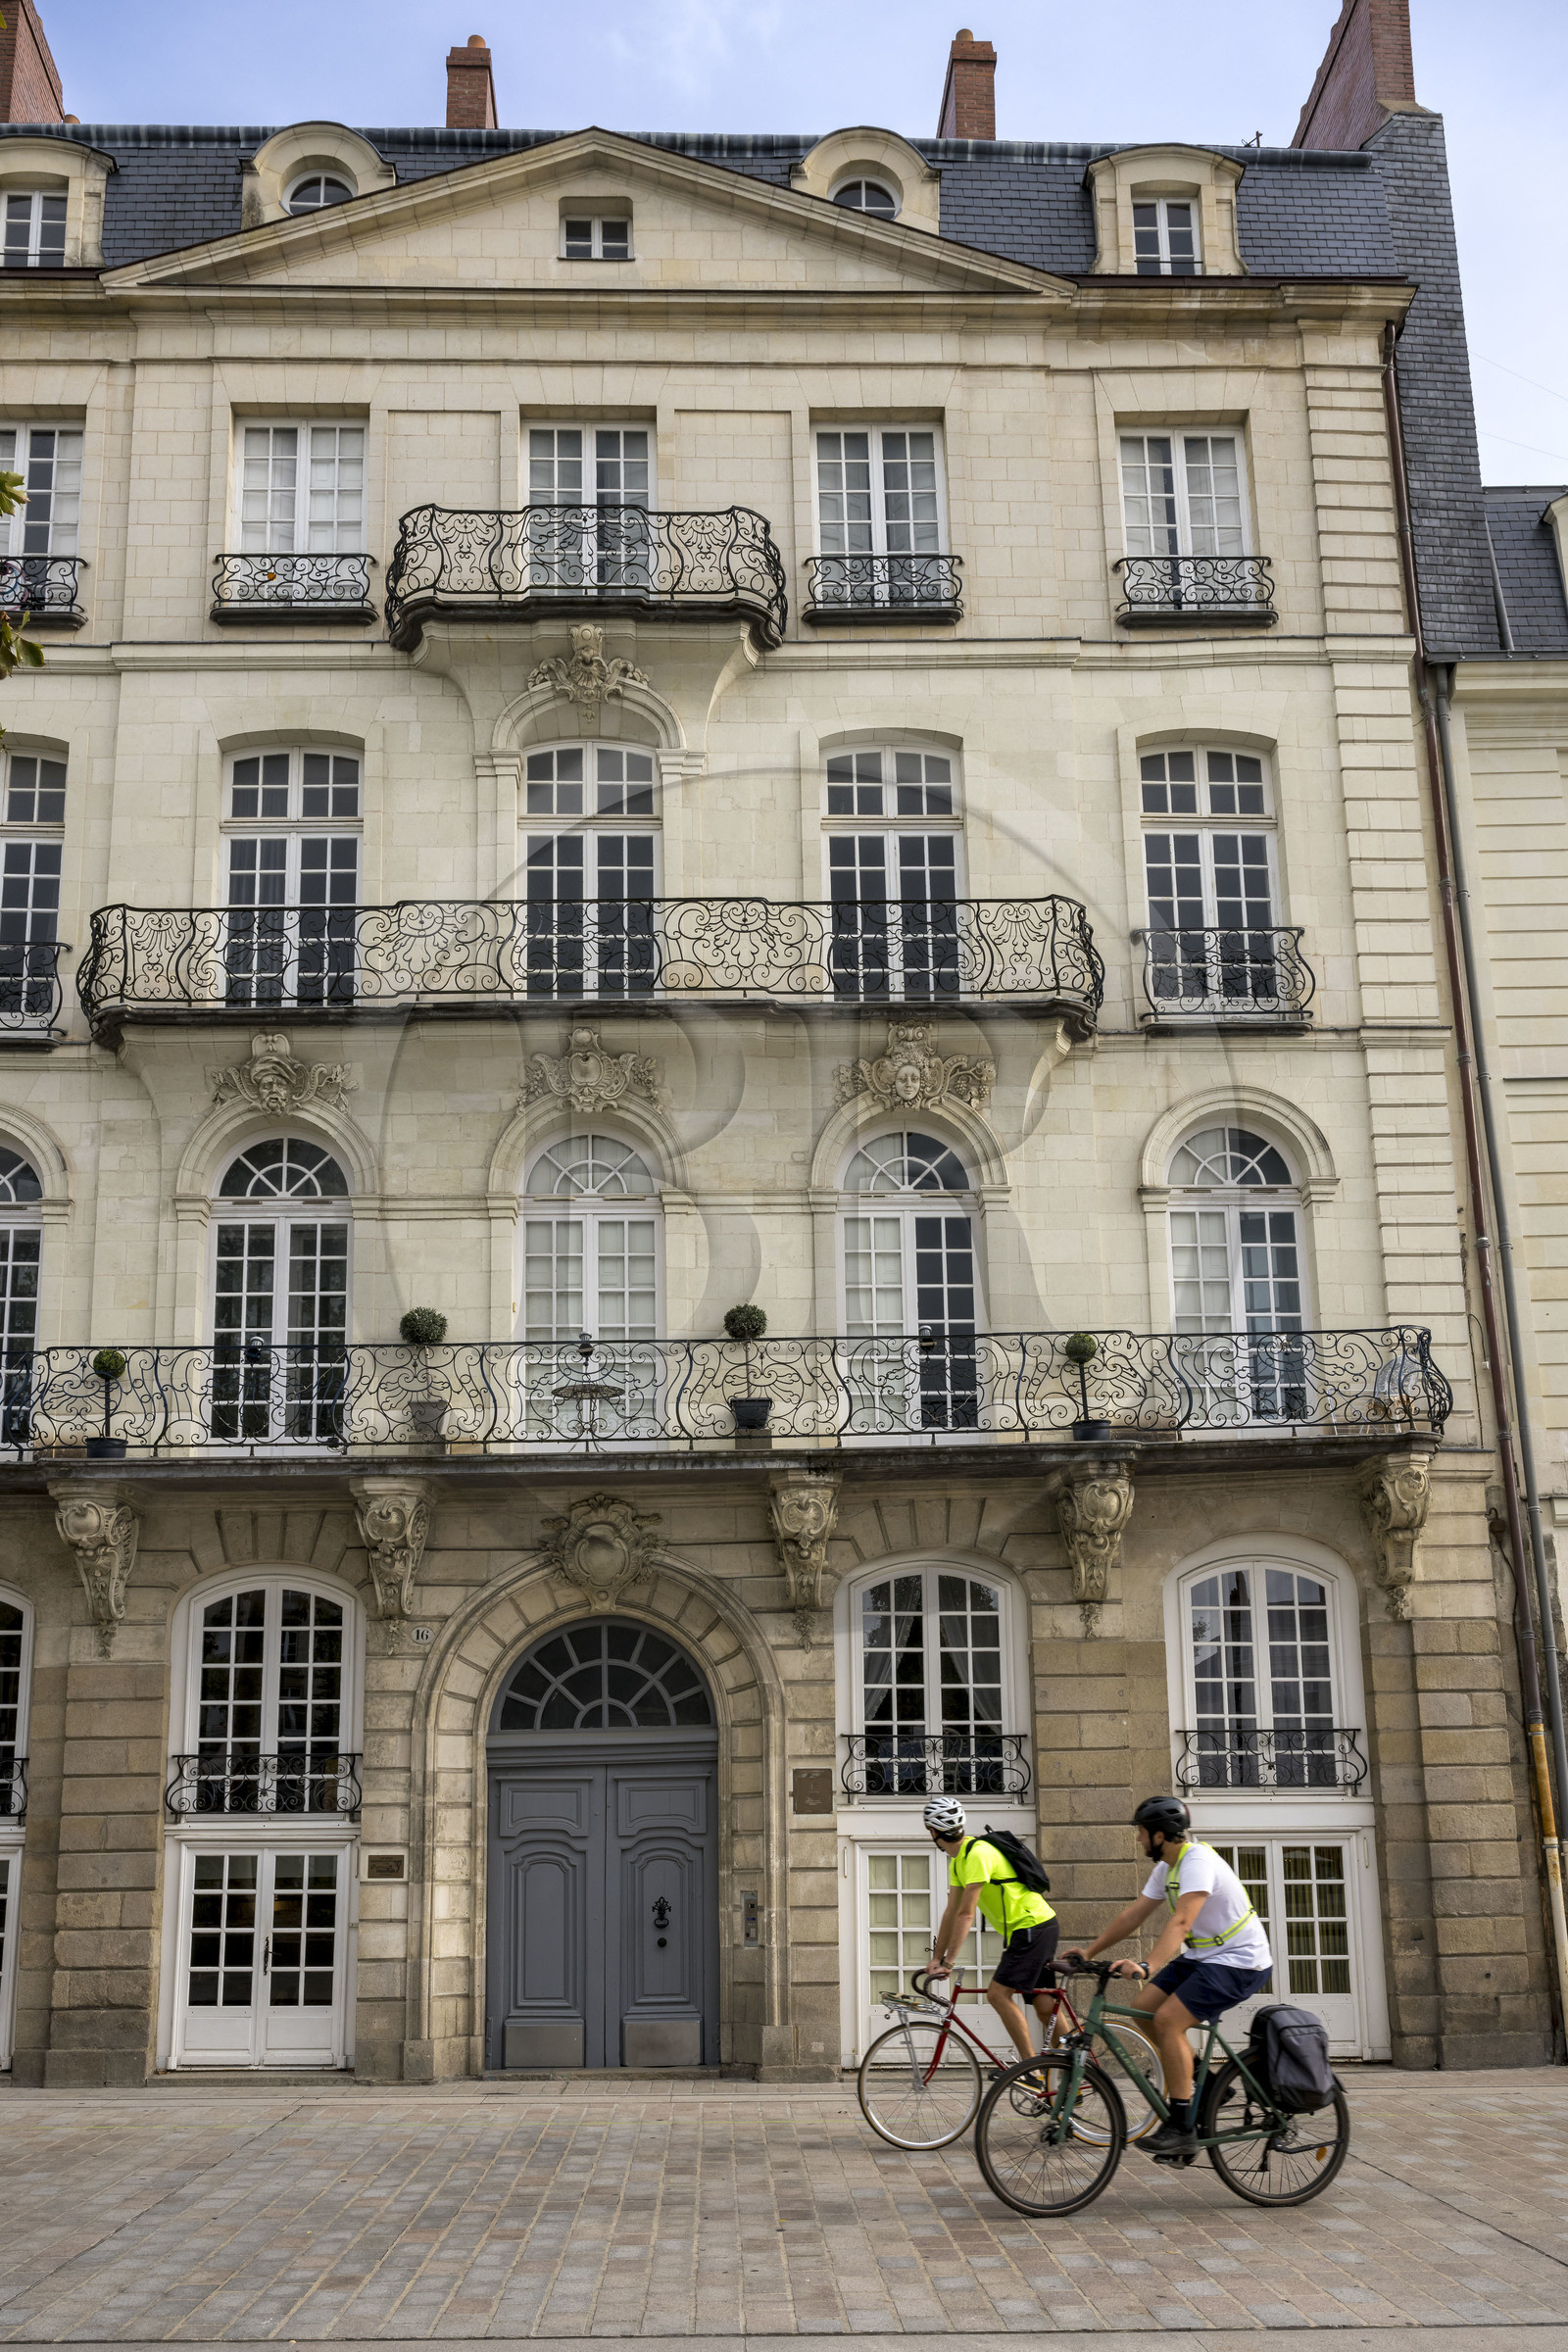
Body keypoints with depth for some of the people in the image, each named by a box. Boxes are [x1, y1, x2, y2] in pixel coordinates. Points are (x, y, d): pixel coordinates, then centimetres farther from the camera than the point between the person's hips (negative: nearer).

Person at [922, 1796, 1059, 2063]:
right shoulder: (958, 1860, 10)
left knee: (998, 1993, -15)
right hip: (1038, 1928, 10)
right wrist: (937, 1958, 11)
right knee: (1043, 2005, 11)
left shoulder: (977, 1854, -21)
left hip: (1032, 1928, -10)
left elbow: (966, 1914, -25)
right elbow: (951, 1913, 13)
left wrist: (948, 1962, -25)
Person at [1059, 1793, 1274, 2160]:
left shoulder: (1198, 1861, -23)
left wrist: (1147, 1967, -48)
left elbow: (1181, 1922, -36)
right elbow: (1134, 1914, 12)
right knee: (1142, 2010, -2)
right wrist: (1088, 1953, 9)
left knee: (1168, 2020, -22)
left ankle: (1182, 2130, -15)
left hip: (1238, 1963, -9)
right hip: (1201, 1957, 9)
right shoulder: (1167, 1866, 8)